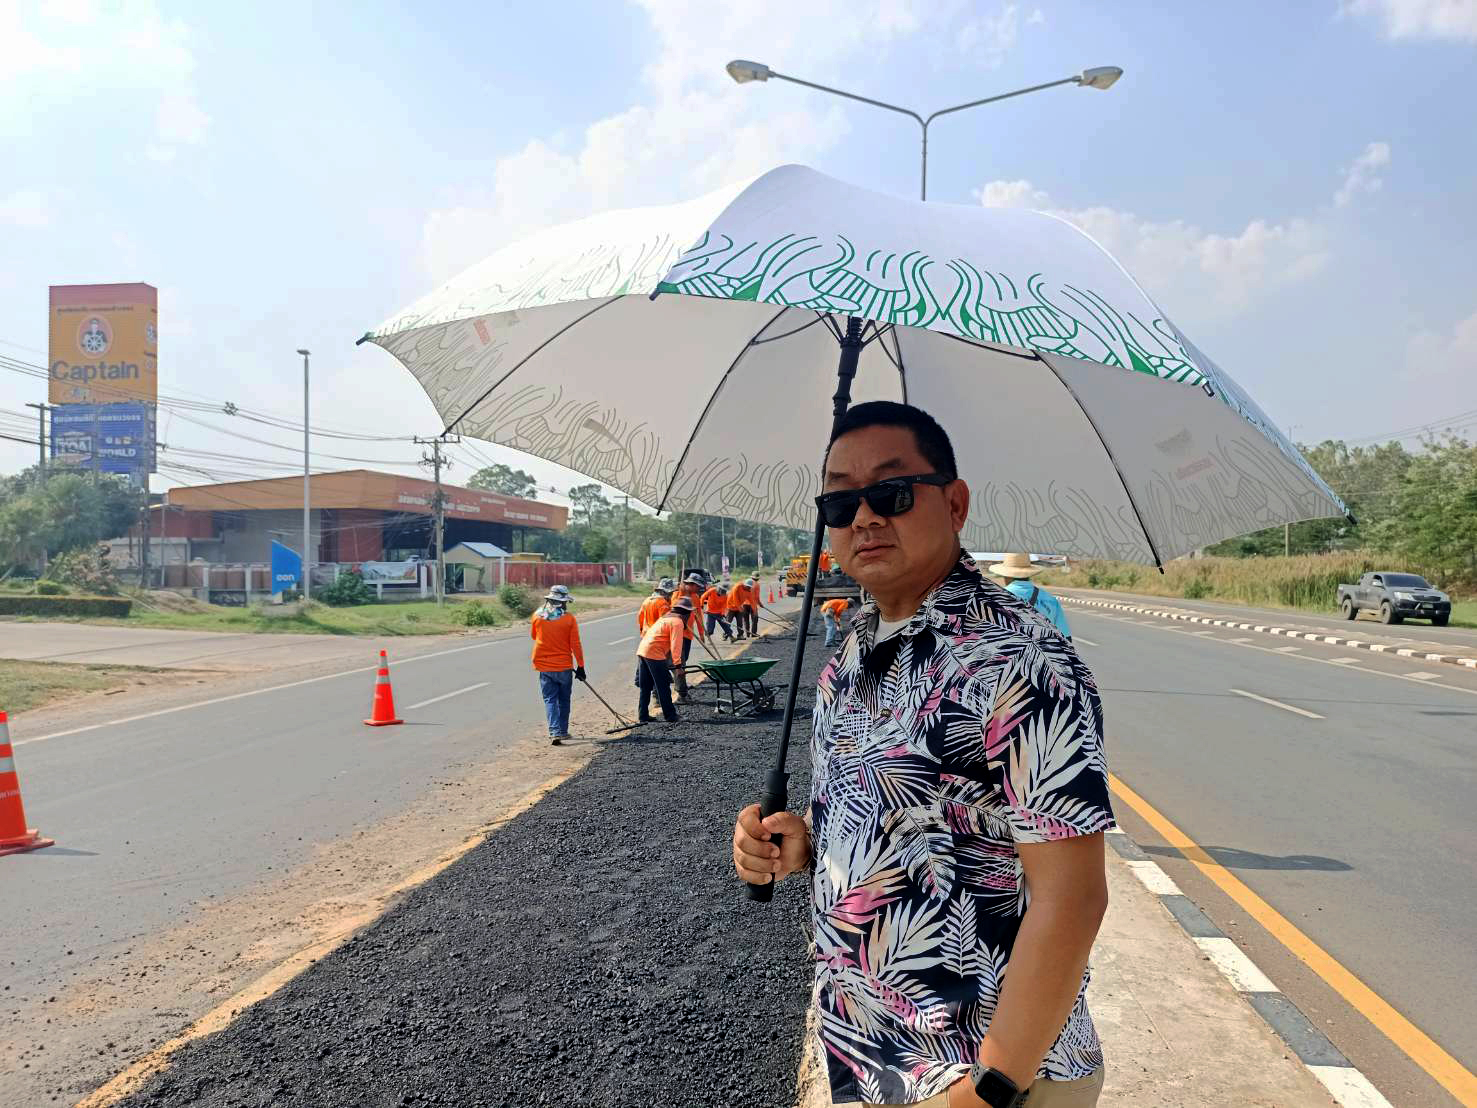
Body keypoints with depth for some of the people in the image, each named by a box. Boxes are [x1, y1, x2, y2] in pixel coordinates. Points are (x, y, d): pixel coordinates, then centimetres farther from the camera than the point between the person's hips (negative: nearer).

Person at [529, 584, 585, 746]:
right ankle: (563, 731, 21)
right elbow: (575, 645, -9)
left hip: (544, 666, 1)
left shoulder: (538, 615, -4)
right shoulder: (569, 618, -10)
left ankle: (555, 732, -10)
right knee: (564, 700, 14)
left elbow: (533, 636, 13)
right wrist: (580, 666, -1)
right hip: (565, 666, -1)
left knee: (550, 699, 4)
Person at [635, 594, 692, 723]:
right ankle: (670, 716, 6)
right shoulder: (677, 622, -5)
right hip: (654, 654, -9)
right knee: (663, 687, 0)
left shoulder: (666, 617, 24)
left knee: (645, 687, 13)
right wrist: (677, 663, -16)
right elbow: (676, 644, -15)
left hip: (642, 651, 9)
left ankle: (643, 716, 15)